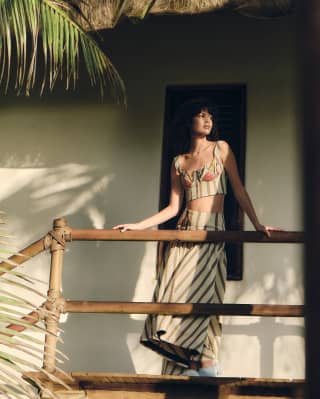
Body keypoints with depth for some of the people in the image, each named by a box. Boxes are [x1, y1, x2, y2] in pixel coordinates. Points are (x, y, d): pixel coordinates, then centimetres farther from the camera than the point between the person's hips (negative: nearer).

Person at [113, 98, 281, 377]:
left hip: (213, 232, -3)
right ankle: (184, 367, -4)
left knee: (199, 294, -12)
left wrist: (257, 225, -2)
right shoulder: (178, 163, 15)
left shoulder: (221, 149, 8)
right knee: (175, 295, -7)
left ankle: (205, 366, -8)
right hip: (185, 231, 3)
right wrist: (138, 226, 6)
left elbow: (239, 190, 5)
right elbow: (173, 207, 13)